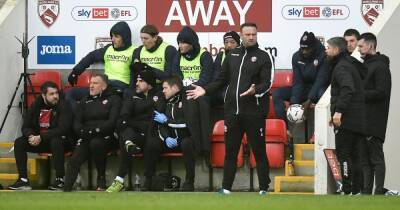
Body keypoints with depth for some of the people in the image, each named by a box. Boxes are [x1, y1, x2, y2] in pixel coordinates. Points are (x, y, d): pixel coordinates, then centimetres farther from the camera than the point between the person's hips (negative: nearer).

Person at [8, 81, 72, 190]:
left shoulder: (63, 106, -14)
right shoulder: (36, 105, 2)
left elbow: (63, 129, -23)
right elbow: (25, 127, 4)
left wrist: (41, 137, -28)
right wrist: (31, 136, -20)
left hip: (60, 140, -5)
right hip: (39, 140, 5)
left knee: (55, 141, -38)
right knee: (19, 143, -13)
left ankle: (60, 180, -29)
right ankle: (23, 180, -14)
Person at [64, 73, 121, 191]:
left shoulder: (113, 100, 7)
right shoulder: (85, 101, 22)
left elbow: (112, 122, -7)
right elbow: (76, 123, 14)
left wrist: (94, 131, -19)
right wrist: (84, 132, -9)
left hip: (106, 137, -4)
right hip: (86, 138, 4)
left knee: (95, 143, -37)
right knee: (74, 160, -22)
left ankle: (101, 179, -20)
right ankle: (66, 190, -35)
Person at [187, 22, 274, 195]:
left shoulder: (264, 57, 1)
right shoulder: (232, 55, 14)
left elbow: (267, 83, -9)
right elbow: (222, 80, 19)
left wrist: (256, 90, -28)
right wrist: (205, 90, 7)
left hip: (254, 112, -4)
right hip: (232, 111, 4)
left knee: (259, 151, 1)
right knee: (230, 151, 8)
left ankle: (264, 188, 7)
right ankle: (226, 187, 14)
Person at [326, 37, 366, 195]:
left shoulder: (341, 67, -11)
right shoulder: (352, 65, 20)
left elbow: (348, 89, -27)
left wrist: (339, 110, -33)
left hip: (346, 119, -10)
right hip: (358, 120, 10)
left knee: (343, 153, -8)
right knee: (353, 154, 12)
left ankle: (347, 189, -11)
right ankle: (356, 188, 15)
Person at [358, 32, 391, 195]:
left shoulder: (380, 66, -10)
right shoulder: (366, 65, 20)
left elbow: (381, 93, -18)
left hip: (375, 121, -10)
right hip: (363, 121, 10)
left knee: (376, 157, -9)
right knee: (365, 159, 10)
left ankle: (379, 192, -8)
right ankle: (366, 192, 13)